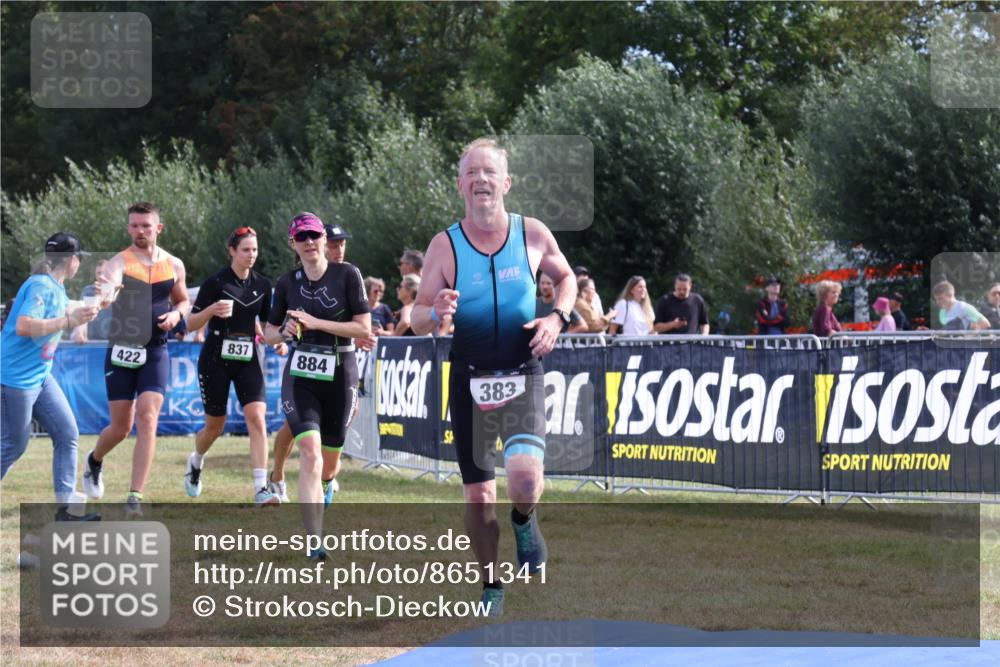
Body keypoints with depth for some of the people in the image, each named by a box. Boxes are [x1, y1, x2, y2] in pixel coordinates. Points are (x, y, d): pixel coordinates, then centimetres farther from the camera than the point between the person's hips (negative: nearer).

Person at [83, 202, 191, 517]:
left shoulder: (174, 265, 4)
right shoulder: (120, 263, -10)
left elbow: (183, 300, 21)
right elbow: (107, 286, -32)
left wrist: (176, 314, -3)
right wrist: (105, 296, -57)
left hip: (155, 352, 2)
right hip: (121, 351, -2)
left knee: (147, 421, -13)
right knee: (121, 427, 6)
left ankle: (135, 497, -13)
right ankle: (95, 461, 41)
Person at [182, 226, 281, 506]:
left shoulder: (262, 285, 5)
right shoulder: (215, 282, -7)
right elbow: (191, 324, -7)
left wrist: (276, 340, -2)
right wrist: (211, 310, -25)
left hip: (249, 359, 3)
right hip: (216, 359, -3)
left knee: (257, 418, -16)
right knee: (215, 426, 7)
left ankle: (261, 489, -21)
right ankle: (195, 463, 42)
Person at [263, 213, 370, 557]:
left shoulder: (347, 274, -5)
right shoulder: (287, 283, 3)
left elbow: (363, 328, -9)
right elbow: (269, 334, 13)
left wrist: (315, 323, -16)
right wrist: (285, 331, -11)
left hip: (340, 376, 0)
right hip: (300, 377, 0)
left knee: (330, 461, 11)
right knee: (310, 451, -19)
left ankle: (322, 488, 50)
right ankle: (314, 539, -24)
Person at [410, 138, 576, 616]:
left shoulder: (533, 234, -2)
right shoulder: (445, 245, -4)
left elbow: (565, 277, 17)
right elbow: (417, 319, -1)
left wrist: (558, 318, -2)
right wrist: (436, 313, -24)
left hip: (523, 376, -1)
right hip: (470, 379, 1)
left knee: (525, 477, -23)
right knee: (478, 496, 4)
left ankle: (524, 520, 13)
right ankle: (491, 586, 25)